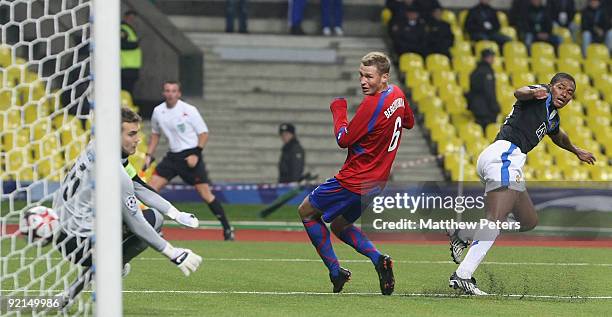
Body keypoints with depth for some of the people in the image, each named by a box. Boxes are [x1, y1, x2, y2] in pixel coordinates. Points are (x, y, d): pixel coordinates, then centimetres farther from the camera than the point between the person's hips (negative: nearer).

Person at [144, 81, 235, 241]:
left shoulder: (189, 110, -11)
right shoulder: (158, 111, 3)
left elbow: (204, 133, -6)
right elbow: (155, 134, 20)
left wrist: (196, 154, -15)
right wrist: (149, 155, 12)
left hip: (191, 155, -5)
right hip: (172, 156, 5)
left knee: (205, 193, -9)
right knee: (151, 187, -5)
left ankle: (227, 229, 1)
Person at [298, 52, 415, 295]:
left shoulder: (372, 104, -25)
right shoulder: (397, 94, 3)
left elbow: (344, 140, -15)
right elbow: (409, 122, 24)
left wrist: (338, 109, -2)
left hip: (354, 181, -9)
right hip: (376, 182, 9)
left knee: (306, 211, 9)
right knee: (339, 226, 24)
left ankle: (335, 272, 3)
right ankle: (378, 259, 2)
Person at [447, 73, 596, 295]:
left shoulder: (552, 118, 29)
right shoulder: (543, 97, 3)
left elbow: (558, 136, 53)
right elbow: (519, 93, -20)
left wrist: (576, 151, 70)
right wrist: (533, 93, -43)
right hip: (505, 154, -10)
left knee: (528, 221, 18)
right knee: (496, 218, -24)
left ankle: (462, 235, 14)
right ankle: (462, 276, -36)